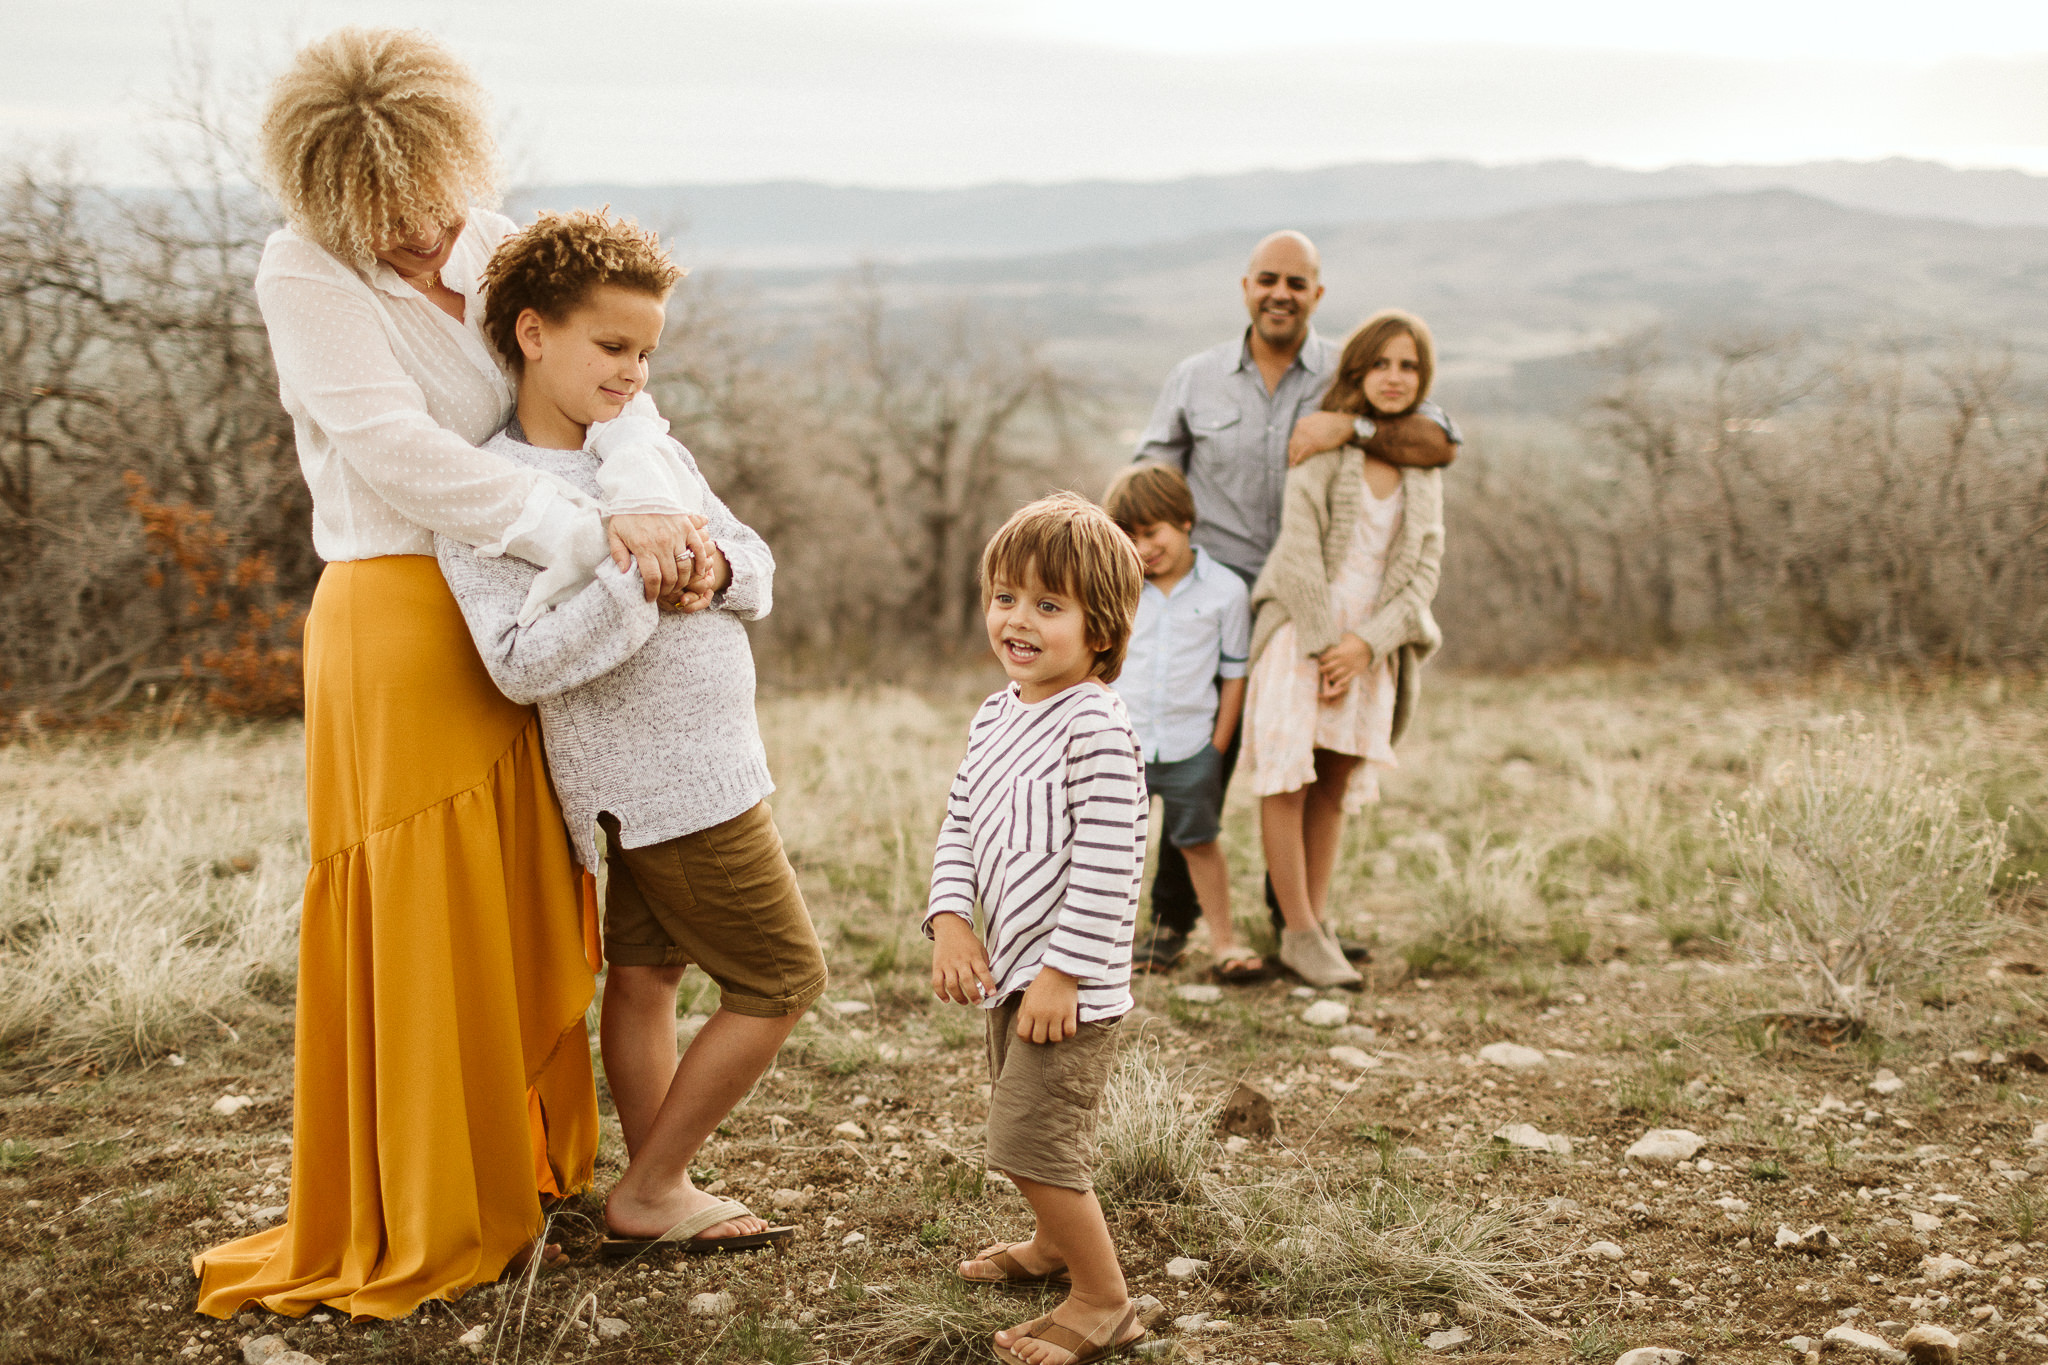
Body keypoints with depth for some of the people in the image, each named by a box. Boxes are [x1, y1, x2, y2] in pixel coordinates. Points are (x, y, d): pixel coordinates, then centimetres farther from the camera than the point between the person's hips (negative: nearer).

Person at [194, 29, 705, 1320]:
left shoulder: (497, 248, 6)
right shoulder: (304, 275, -11)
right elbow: (398, 457, -22)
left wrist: (664, 519, -12)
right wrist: (593, 533, -28)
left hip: (515, 622, 6)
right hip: (398, 622, -6)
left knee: (525, 913, 15)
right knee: (416, 932, 0)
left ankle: (518, 1182, 32)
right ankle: (412, 1232, 15)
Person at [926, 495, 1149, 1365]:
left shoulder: (1096, 729, -21)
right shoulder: (995, 717, 7)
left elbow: (1106, 867, -23)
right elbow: (959, 827, 12)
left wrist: (1064, 971, -22)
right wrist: (951, 920, -2)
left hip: (1071, 982, -9)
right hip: (1009, 968, 9)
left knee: (1033, 1137, -9)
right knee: (1026, 1123, 24)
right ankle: (1056, 1244, 48)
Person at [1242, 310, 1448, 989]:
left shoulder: (1425, 464, 9)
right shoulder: (1325, 444, -4)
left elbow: (1423, 569, 4)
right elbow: (1300, 551, -9)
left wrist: (1365, 643, -9)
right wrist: (1324, 648, -12)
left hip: (1370, 643, 4)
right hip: (1301, 628, -4)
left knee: (1336, 784, 8)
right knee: (1288, 778, -5)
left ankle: (1317, 920, 15)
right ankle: (1300, 934, 1)